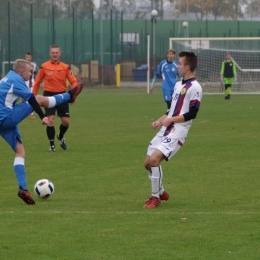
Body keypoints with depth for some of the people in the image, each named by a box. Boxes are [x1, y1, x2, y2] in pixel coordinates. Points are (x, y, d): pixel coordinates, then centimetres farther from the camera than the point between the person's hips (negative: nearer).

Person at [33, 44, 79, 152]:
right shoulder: (44, 67, -2)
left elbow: (73, 81, -2)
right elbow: (37, 82, 6)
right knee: (50, 120, -12)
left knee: (66, 121, 2)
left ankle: (61, 137, 35)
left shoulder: (65, 67, 1)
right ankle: (51, 145, 2)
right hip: (49, 95, -2)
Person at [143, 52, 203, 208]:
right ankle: (161, 193, 28)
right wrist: (161, 120, 8)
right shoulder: (178, 85, 17)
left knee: (154, 159, -23)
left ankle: (155, 197, -10)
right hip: (165, 130, 9)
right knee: (148, 163, 8)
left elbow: (192, 114, -17)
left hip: (177, 133, -9)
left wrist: (170, 119, -18)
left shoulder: (194, 88, -11)